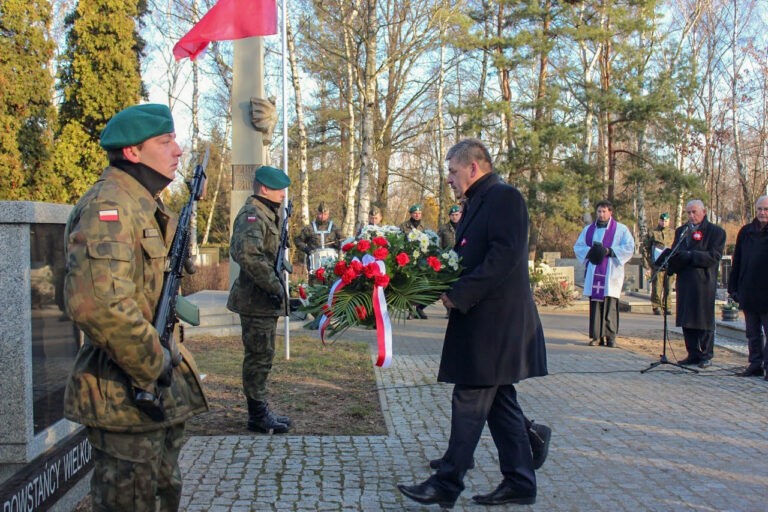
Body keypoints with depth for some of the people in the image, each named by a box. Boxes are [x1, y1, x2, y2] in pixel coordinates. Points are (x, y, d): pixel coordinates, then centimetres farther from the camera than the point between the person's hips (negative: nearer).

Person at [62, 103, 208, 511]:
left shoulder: (145, 205, 13)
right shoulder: (107, 206, -19)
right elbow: (98, 305, -33)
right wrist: (153, 369, -23)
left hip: (162, 390, 10)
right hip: (126, 397, -10)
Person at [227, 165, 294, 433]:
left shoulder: (267, 214, 16)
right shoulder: (252, 215, -17)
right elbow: (248, 255, -32)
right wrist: (274, 286, -25)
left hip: (263, 299, 11)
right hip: (257, 299, -11)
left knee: (262, 356, 17)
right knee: (259, 357, -2)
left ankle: (260, 411, 27)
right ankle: (258, 416, 8)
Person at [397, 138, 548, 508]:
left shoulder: (504, 197, -12)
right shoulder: (478, 204, 18)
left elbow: (505, 255, -23)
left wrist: (460, 295, -20)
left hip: (493, 323, -10)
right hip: (483, 321, 10)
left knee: (469, 404, -4)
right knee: (499, 403, 13)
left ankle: (446, 485, 5)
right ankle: (519, 483, 23)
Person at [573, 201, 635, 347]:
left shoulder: (620, 229, 8)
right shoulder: (588, 229, 18)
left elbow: (629, 247, 0)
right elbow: (578, 247, 18)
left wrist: (610, 251, -11)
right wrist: (589, 251, -2)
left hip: (611, 273, -3)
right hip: (594, 273, 3)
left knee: (610, 303, -7)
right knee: (595, 303, -2)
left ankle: (610, 336, -2)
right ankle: (596, 335, 1)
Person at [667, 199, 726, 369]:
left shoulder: (716, 231, 0)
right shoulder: (681, 231, 17)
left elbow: (713, 256, -10)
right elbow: (675, 253, 14)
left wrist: (689, 255, -16)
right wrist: (673, 266, -8)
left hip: (704, 282, -5)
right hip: (684, 281, 5)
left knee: (704, 320, 0)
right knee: (687, 320, 7)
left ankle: (706, 355, 9)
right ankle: (693, 354, 15)